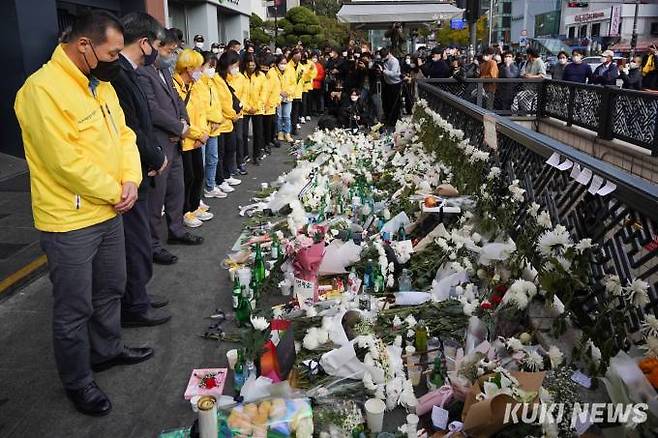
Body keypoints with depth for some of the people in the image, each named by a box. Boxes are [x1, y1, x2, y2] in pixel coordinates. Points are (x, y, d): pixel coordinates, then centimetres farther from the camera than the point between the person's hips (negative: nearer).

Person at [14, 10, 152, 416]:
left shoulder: (101, 84, 8)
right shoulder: (42, 89, -20)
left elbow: (123, 135, 10)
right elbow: (66, 161, -25)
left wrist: (130, 180, -7)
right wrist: (114, 192, -14)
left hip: (109, 212, 9)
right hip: (69, 220, -8)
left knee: (110, 290, 23)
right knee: (74, 308, 6)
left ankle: (107, 349, 44)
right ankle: (78, 381, 25)